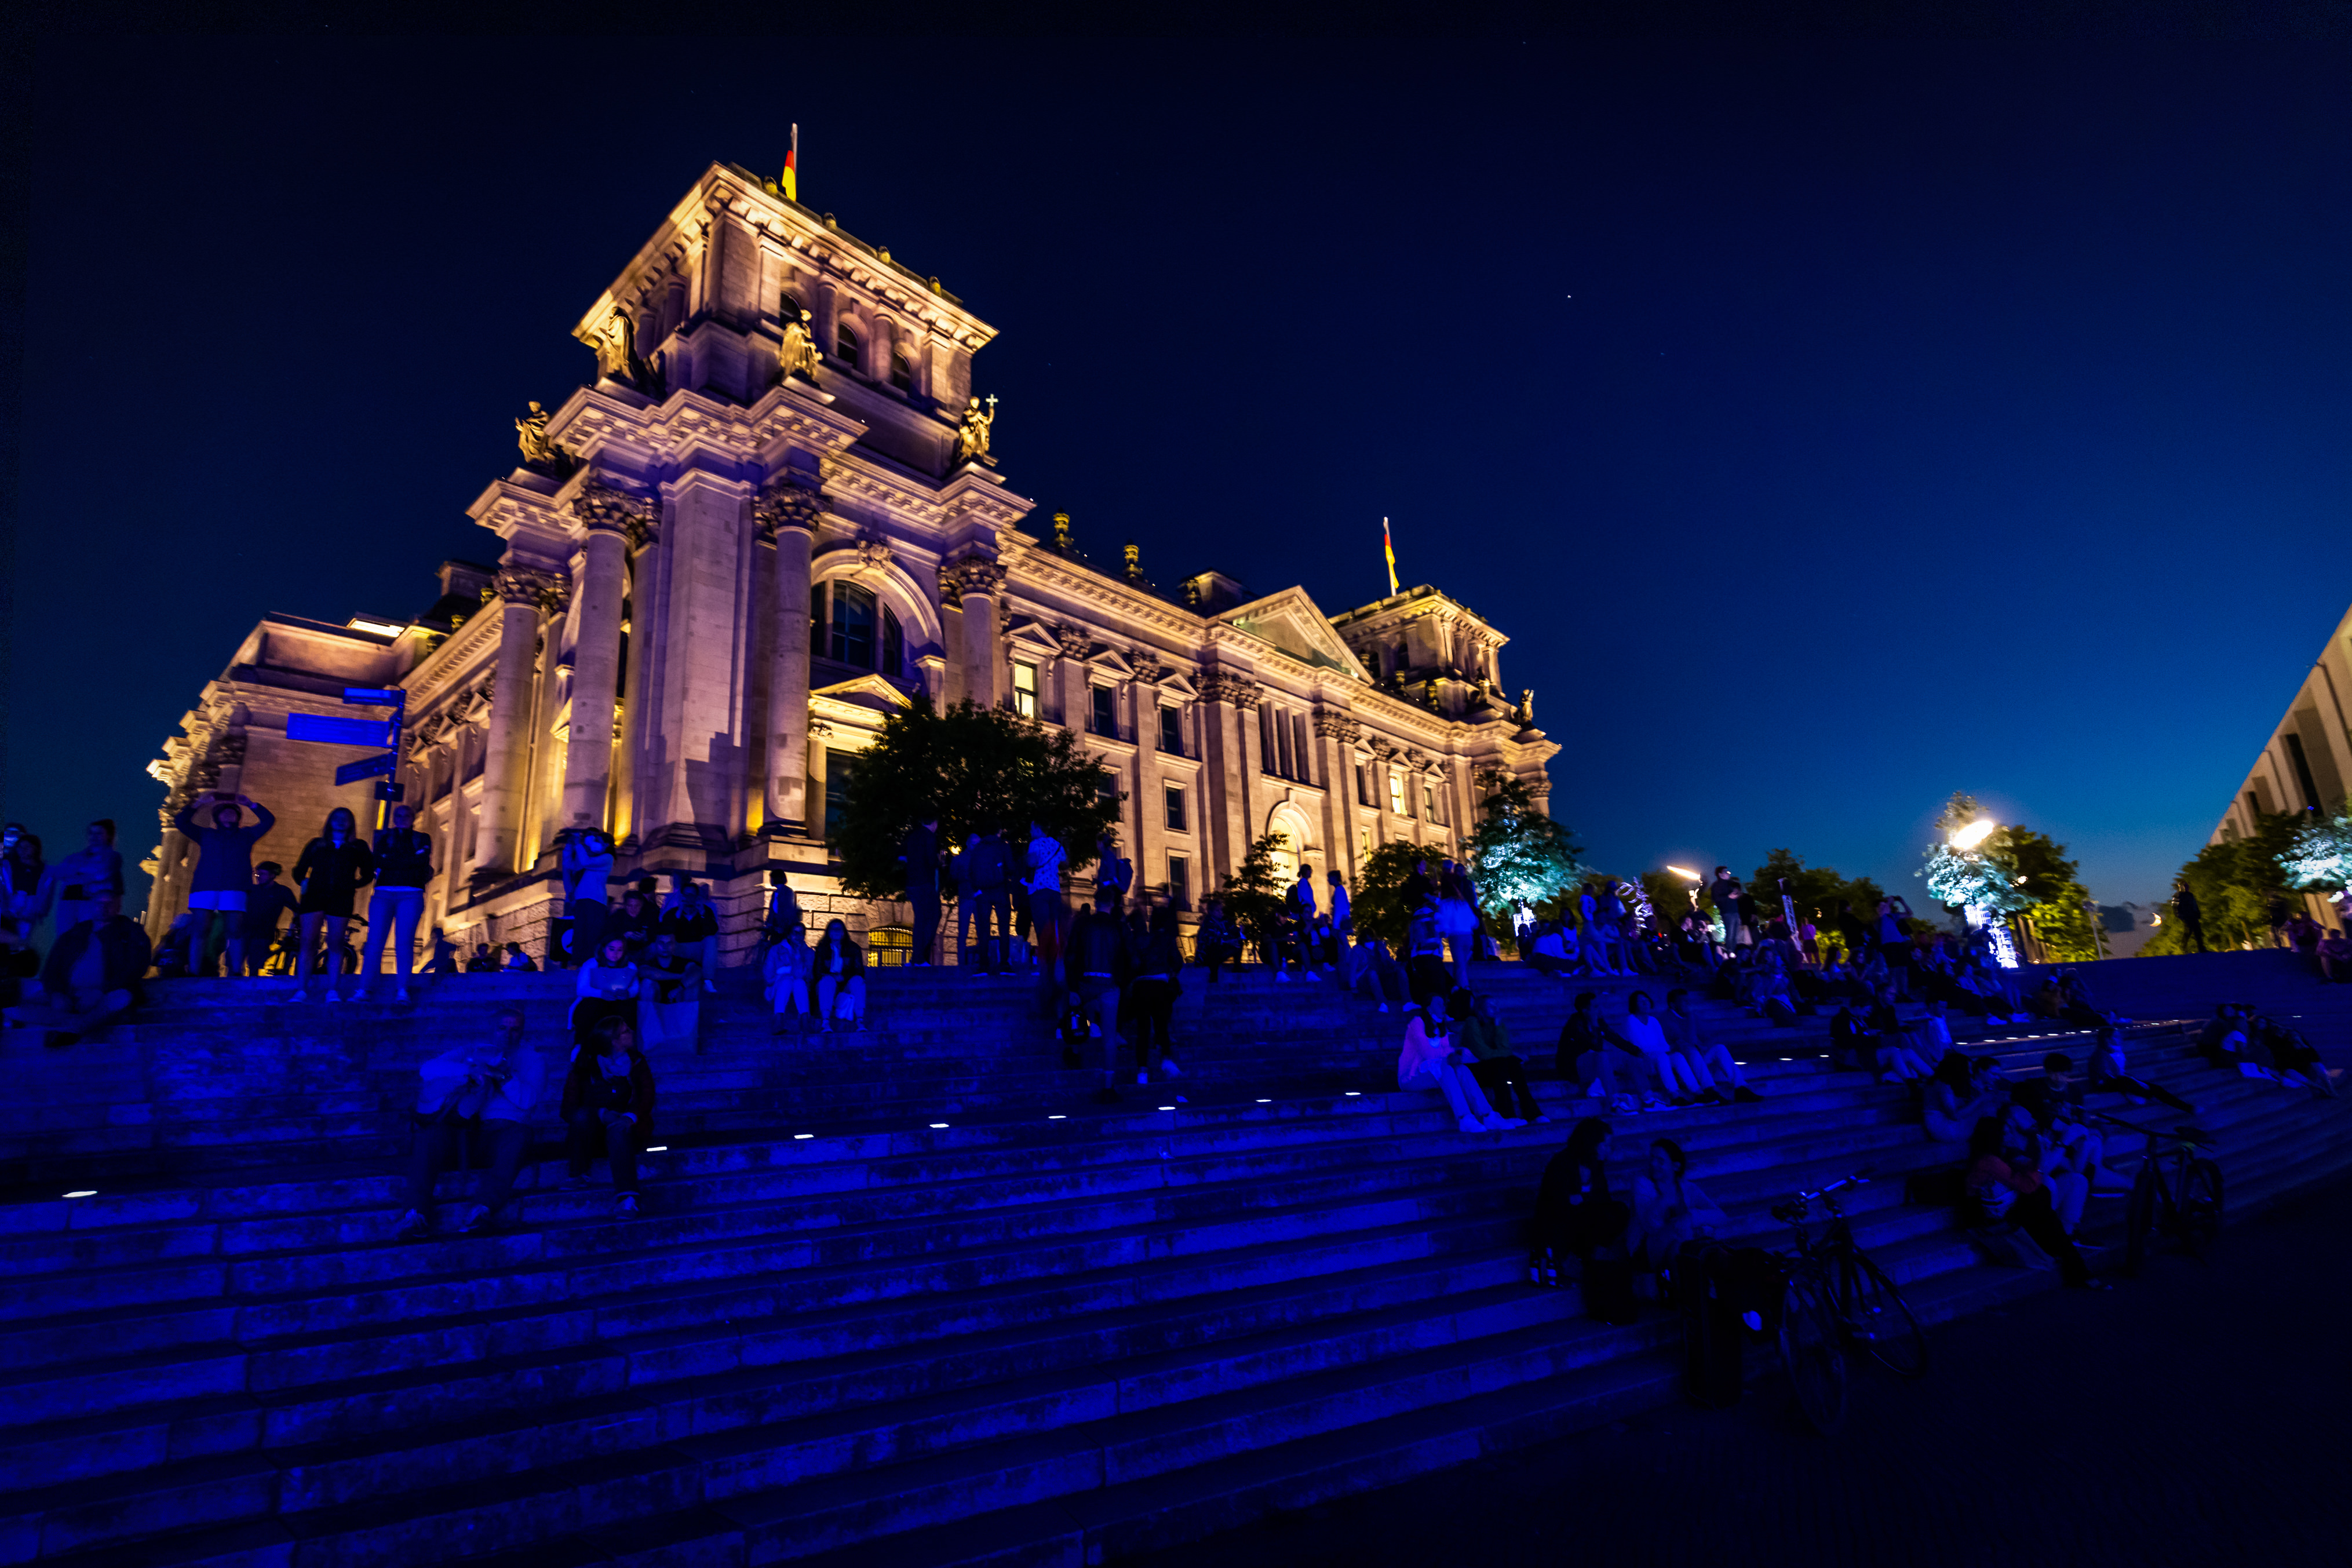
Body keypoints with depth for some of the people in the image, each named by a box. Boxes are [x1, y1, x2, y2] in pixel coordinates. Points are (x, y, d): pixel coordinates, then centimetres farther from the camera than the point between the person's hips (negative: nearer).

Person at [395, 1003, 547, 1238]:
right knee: (431, 1135, -29)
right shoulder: (473, 1053, 25)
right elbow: (428, 1069, 7)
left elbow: (529, 1100, 1)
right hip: (464, 1124, 2)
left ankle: (487, 1209, -49)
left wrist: (502, 1076, -10)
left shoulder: (533, 1061, 18)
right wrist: (469, 1071, -7)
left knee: (517, 1138, -36)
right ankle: (417, 1213, -36)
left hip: (504, 1127, -2)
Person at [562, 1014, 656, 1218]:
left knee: (618, 1131, -37)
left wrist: (630, 1117, -22)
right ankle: (579, 1176, -24)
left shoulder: (637, 1062, 7)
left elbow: (647, 1097, -1)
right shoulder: (586, 1064, 3)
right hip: (592, 1126, 0)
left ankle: (627, 1198, -52)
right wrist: (601, 1113, -21)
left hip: (622, 1124, 0)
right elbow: (572, 1102, -3)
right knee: (583, 1116, -33)